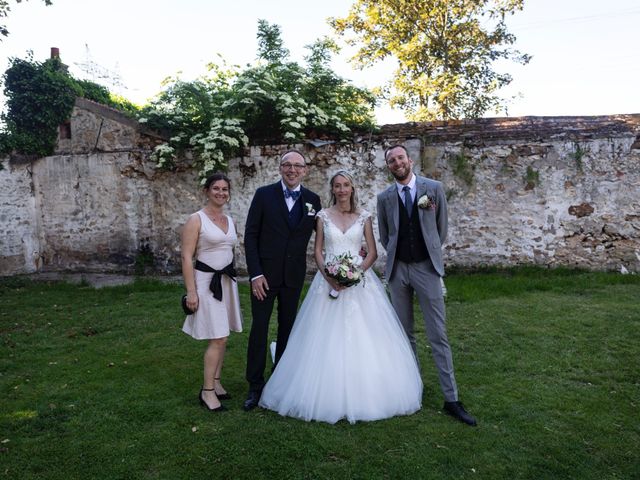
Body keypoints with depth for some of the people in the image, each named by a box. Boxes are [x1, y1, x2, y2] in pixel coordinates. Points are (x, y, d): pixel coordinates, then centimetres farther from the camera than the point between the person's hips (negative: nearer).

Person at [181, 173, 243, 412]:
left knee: (221, 337, 11)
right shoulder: (196, 219, -8)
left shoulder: (230, 220, 11)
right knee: (218, 339, -8)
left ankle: (216, 381, 26)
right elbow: (186, 257, -11)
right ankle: (207, 391, 6)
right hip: (206, 281, -6)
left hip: (227, 281, 6)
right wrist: (191, 291, -15)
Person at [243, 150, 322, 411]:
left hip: (294, 275, 2)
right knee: (259, 329, 3)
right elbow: (250, 235, -6)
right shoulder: (264, 194, -5)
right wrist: (255, 274, -12)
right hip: (265, 274, -2)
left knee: (287, 328, 13)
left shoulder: (313, 199, 2)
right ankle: (255, 386, 17)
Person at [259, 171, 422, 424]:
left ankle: (364, 393, 16)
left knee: (362, 336, 0)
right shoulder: (323, 216, 5)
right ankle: (330, 395, 14)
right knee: (328, 339, 0)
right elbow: (317, 251, 3)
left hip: (359, 279, 0)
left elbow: (373, 252, 4)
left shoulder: (364, 216, 6)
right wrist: (328, 276, -12)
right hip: (329, 280, 0)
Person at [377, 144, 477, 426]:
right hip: (398, 270, 2)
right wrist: (397, 255, 11)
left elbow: (442, 228, 7)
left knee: (438, 335, -1)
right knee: (404, 334, 10)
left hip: (426, 268, -2)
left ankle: (451, 399, 6)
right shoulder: (384, 198, 3)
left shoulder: (433, 188, -1)